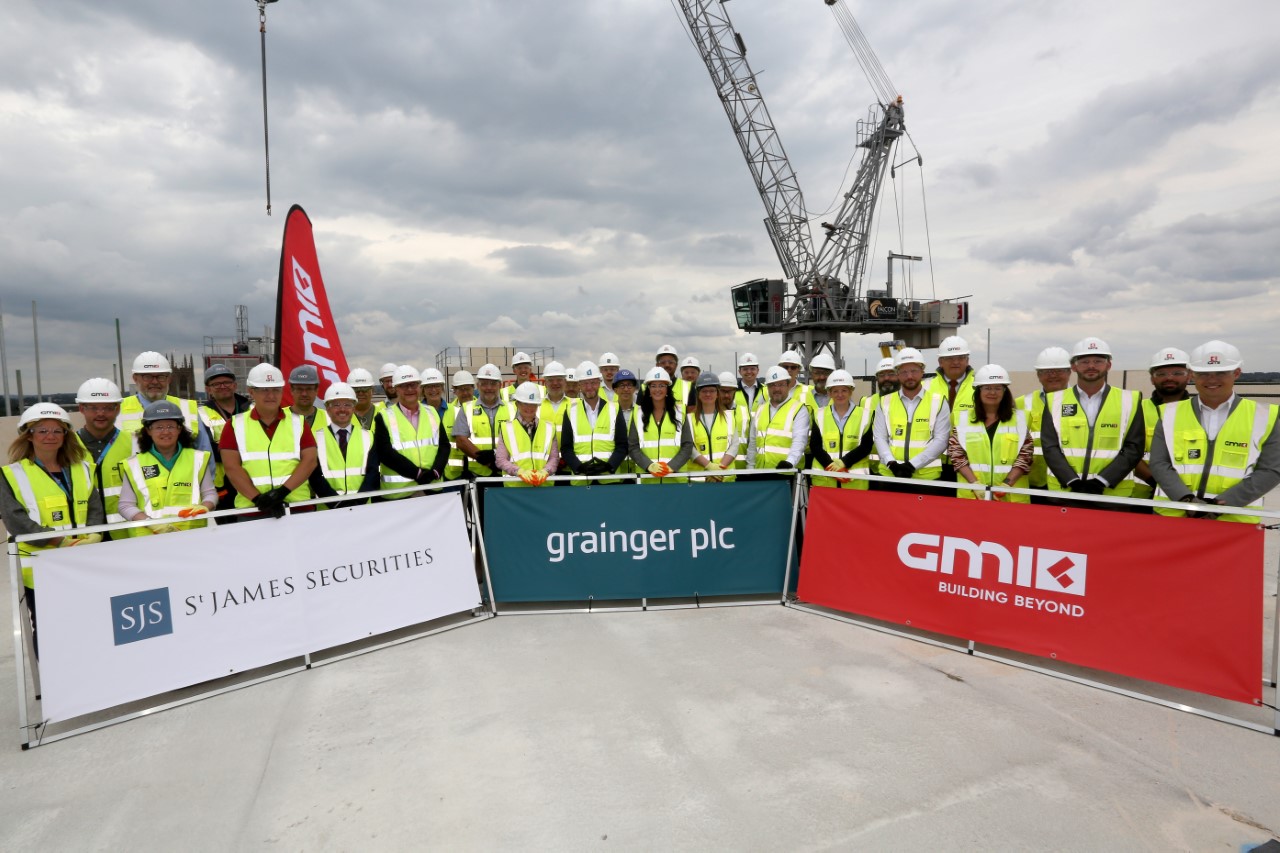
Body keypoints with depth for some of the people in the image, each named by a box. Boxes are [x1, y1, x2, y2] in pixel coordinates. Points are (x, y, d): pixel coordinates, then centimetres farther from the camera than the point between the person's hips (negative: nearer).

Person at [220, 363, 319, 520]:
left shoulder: (298, 422, 9)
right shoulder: (236, 425, 8)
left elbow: (309, 460, 0)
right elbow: (232, 466, -1)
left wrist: (283, 491, -12)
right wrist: (258, 498, -13)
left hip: (297, 507, 0)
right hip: (251, 510, 0)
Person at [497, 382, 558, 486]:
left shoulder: (548, 428, 11)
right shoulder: (507, 428, 6)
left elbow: (554, 457, 9)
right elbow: (501, 460, 2)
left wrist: (545, 471, -12)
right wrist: (520, 471, -15)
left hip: (544, 484, 1)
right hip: (515, 485, -1)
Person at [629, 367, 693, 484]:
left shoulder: (679, 413, 8)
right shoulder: (638, 414, 8)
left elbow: (687, 445, 2)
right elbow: (633, 446, 3)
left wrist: (672, 466, -12)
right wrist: (649, 465, -14)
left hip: (676, 477, 0)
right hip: (646, 478, 0)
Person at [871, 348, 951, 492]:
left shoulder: (938, 401, 2)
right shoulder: (885, 402, 8)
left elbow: (940, 440, -4)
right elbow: (879, 437, 4)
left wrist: (912, 465, -14)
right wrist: (891, 463, -13)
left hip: (927, 478, -1)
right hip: (889, 476, 2)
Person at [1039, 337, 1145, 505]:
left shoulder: (1129, 400, 6)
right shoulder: (1055, 401, 7)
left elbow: (1133, 448, 0)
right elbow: (1050, 447, 0)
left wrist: (1102, 481, -11)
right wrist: (1073, 481, -12)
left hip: (1114, 493, 0)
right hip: (1063, 492, 0)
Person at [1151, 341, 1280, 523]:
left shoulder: (1262, 416, 6)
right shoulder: (1171, 413, 7)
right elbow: (1159, 464, 2)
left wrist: (1224, 503, -12)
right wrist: (1186, 499, -14)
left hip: (1235, 521, -1)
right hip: (1172, 517, 1)